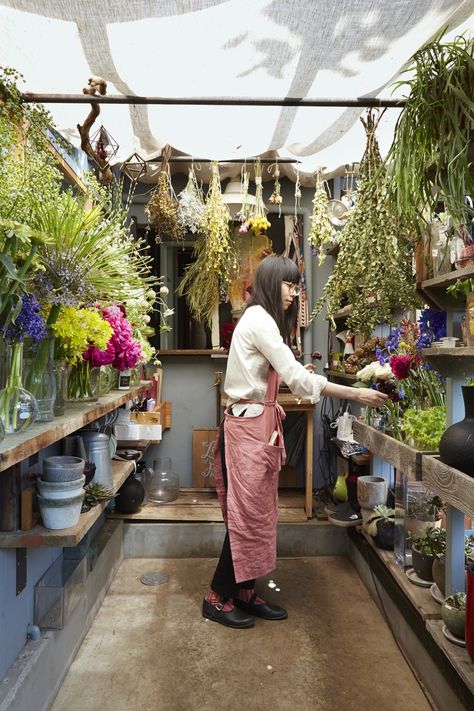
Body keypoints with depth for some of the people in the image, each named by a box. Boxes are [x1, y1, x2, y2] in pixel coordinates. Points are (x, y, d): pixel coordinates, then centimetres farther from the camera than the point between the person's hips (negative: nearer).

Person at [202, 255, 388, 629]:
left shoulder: (261, 320, 16)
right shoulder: (259, 320, -15)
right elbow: (297, 378, -20)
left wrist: (294, 373, 2)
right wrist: (357, 394, -17)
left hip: (259, 425, 10)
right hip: (248, 427, -10)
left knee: (258, 513, 14)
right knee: (246, 514, 0)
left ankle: (245, 592, 26)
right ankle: (218, 598, 16)